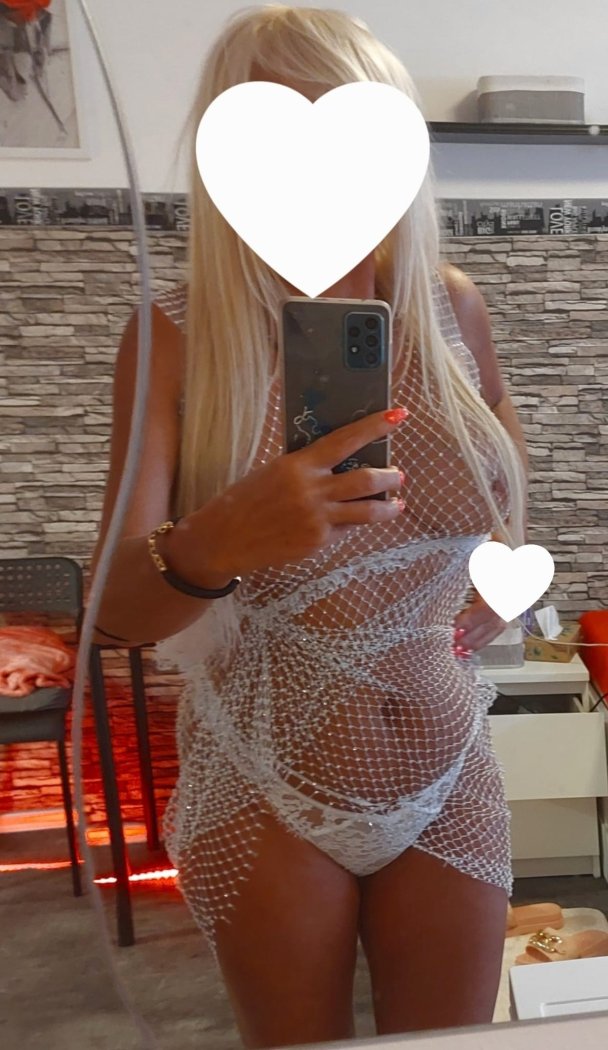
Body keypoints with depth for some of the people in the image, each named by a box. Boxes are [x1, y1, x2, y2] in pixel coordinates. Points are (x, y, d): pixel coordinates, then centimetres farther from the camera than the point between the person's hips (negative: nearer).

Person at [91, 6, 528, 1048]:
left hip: (445, 777, 3)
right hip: (268, 793, -2)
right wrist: (218, 542, -43)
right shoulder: (178, 339, -16)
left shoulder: (451, 308, -7)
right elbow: (116, 609, -23)